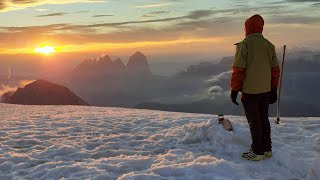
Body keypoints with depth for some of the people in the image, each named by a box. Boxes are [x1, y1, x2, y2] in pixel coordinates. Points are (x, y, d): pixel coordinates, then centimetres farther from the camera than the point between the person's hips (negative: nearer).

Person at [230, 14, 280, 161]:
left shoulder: (244, 45, -13)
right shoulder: (269, 45, 4)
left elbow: (238, 70, -15)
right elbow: (275, 70, 7)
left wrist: (234, 90, -8)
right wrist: (274, 89, 15)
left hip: (249, 91, -6)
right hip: (265, 90, 6)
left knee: (254, 122, 2)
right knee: (264, 119, 16)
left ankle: (258, 152, 8)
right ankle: (267, 149, 25)